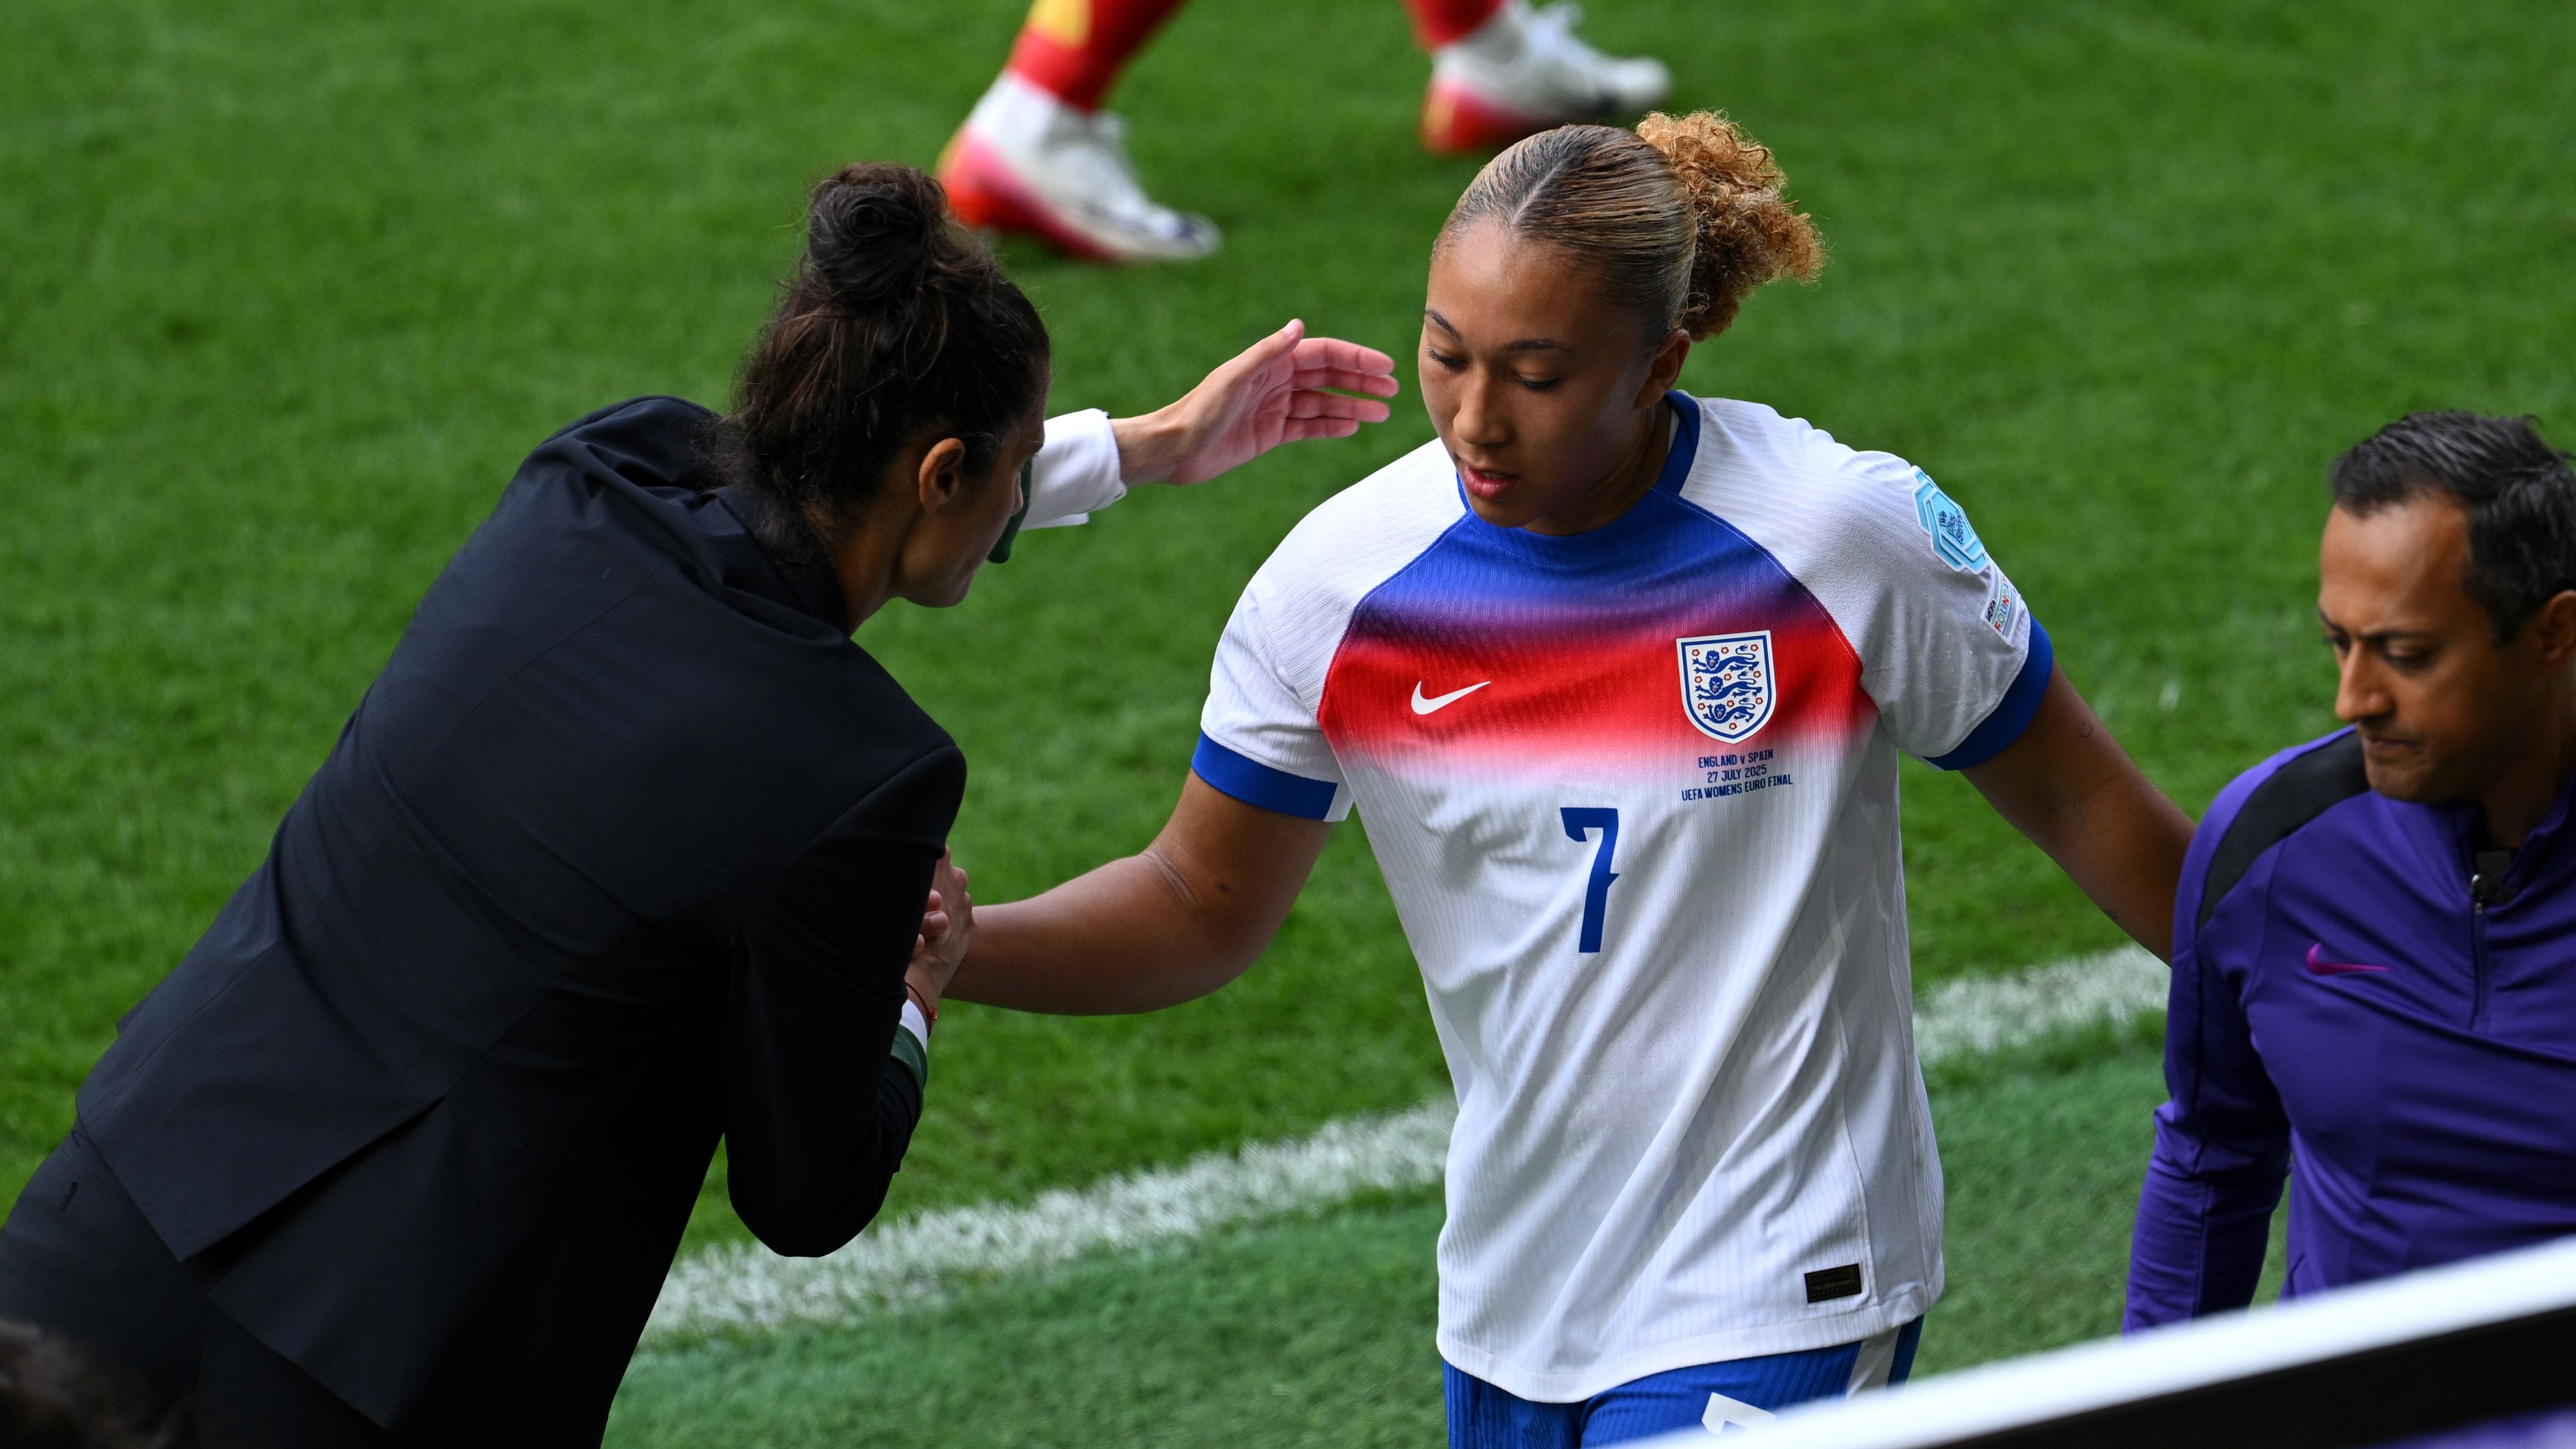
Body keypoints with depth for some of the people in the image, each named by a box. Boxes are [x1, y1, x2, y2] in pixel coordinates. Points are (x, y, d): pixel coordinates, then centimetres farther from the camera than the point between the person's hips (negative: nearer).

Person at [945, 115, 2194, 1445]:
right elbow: (1201, 910, 3)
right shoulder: (1338, 583, -7)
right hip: (1510, 1308, 4)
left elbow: (2076, 803, -1)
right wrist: (940, 946, -13)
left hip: (1772, 1308, -4)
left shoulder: (1849, 534, -15)